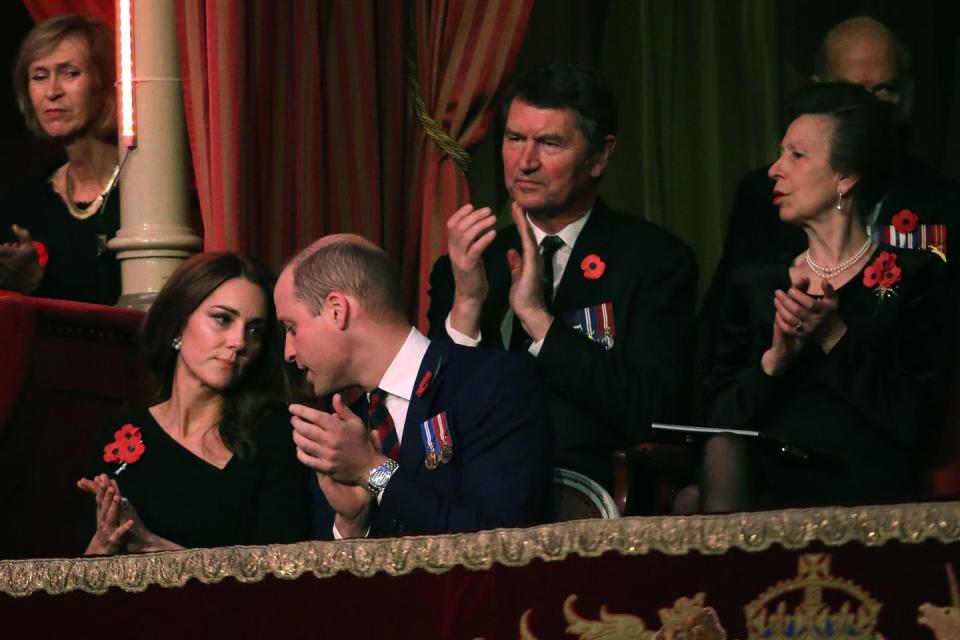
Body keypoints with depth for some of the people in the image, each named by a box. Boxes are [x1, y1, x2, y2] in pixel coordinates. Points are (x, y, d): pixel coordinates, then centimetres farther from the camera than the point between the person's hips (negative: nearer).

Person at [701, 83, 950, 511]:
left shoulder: (915, 278, 7)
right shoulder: (754, 285, 17)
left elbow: (913, 423, -3)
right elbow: (722, 421, 8)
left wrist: (837, 339, -9)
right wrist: (774, 360, -8)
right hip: (767, 499, 3)